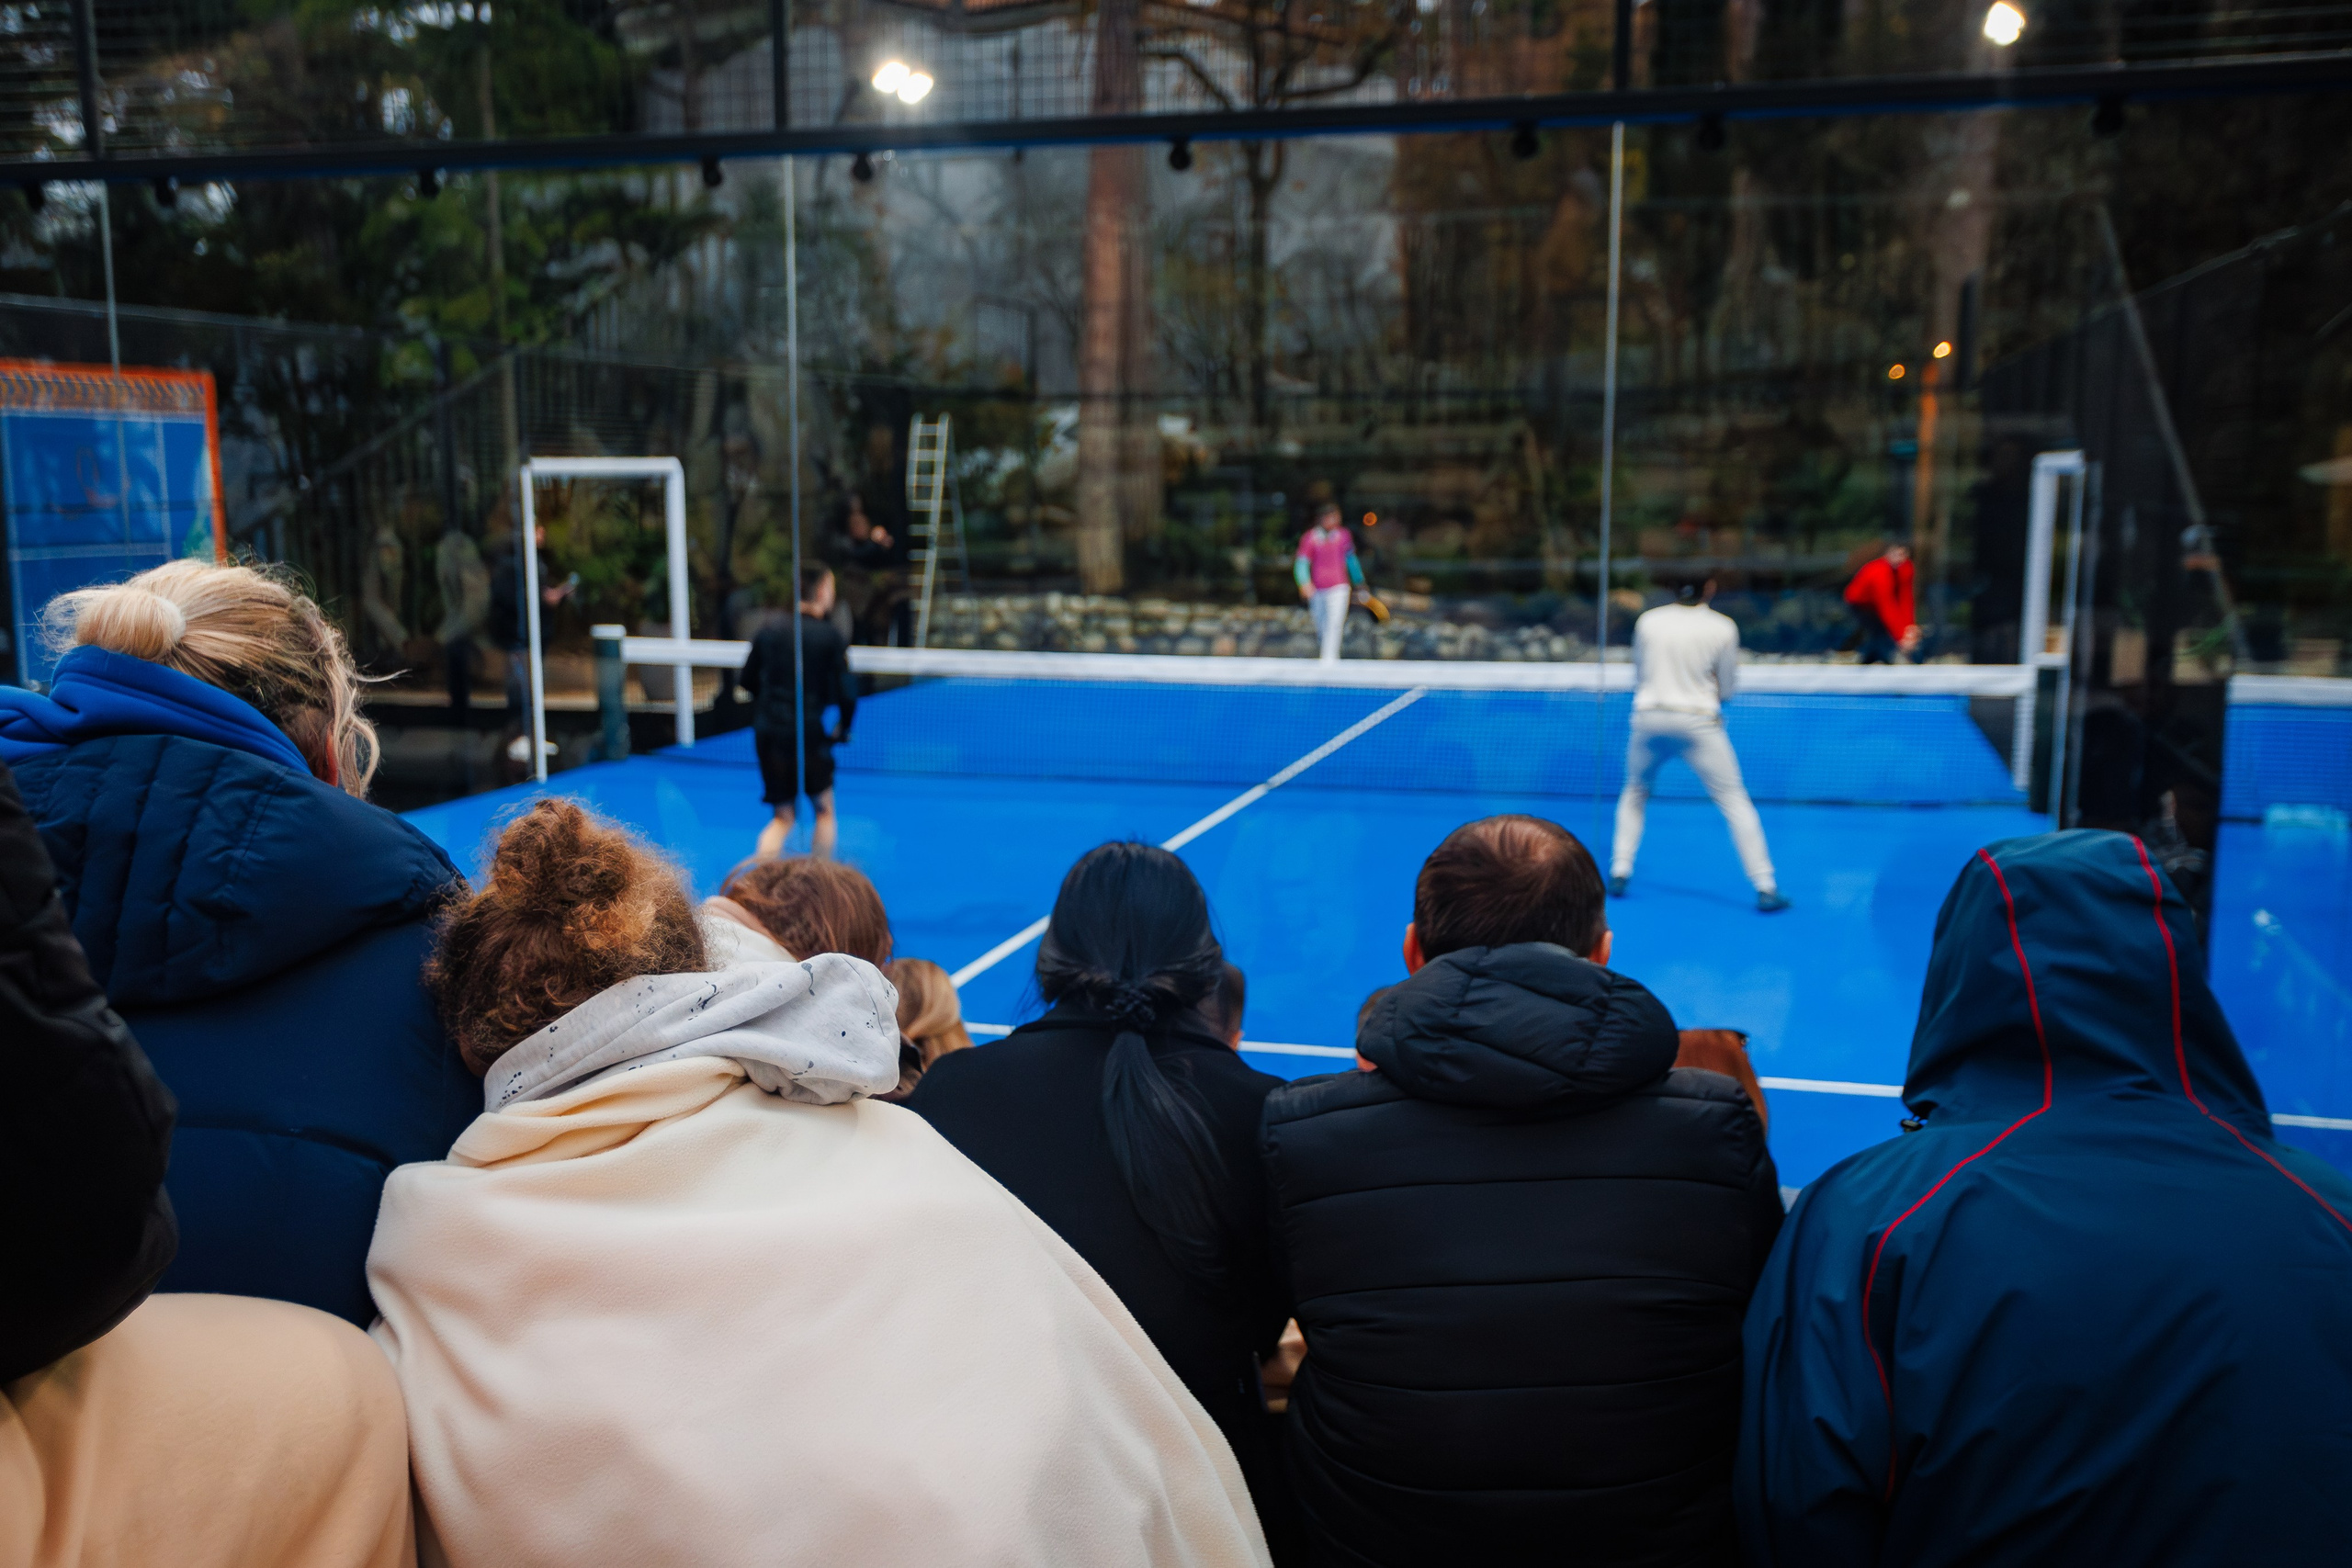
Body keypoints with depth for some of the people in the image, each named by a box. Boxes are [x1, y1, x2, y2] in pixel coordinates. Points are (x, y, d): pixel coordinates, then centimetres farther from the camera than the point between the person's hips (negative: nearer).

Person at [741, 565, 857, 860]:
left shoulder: (769, 632, 5)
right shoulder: (830, 637, -7)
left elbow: (747, 681, 12)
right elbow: (846, 694, -9)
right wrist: (842, 729, 7)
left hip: (767, 731, 4)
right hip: (808, 733, -4)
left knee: (782, 818, 14)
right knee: (824, 811, 15)